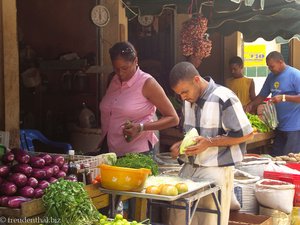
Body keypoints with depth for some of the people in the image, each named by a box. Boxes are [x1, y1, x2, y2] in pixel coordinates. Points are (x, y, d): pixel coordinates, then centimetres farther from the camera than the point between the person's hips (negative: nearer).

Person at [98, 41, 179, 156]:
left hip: (138, 153, -5)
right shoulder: (113, 80, 7)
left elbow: (173, 119, -10)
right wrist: (102, 143, 10)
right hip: (109, 151, 5)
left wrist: (141, 128, -21)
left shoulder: (147, 83, -10)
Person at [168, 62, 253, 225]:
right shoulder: (188, 99, 8)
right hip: (188, 168, 7)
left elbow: (245, 134, -12)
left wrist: (209, 142, -18)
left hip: (215, 171, -7)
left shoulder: (223, 98, -15)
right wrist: (182, 144, 0)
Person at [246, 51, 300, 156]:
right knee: (275, 157, 10)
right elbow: (262, 95, 16)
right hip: (279, 126, 7)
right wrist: (251, 105, 1)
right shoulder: (271, 76, 10)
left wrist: (283, 98, -25)